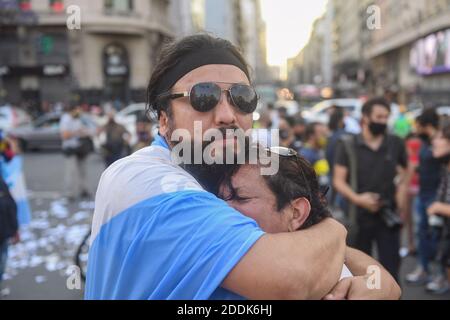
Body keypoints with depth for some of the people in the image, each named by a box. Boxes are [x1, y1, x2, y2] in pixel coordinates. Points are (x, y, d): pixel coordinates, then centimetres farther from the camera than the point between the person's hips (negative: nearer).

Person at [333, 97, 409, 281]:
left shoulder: (396, 145, 5)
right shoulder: (348, 147, -2)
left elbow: (402, 178, 13)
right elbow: (339, 180, -4)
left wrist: (399, 204, -1)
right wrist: (357, 198, -20)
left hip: (389, 217, 1)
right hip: (360, 217, -1)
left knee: (391, 266, -1)